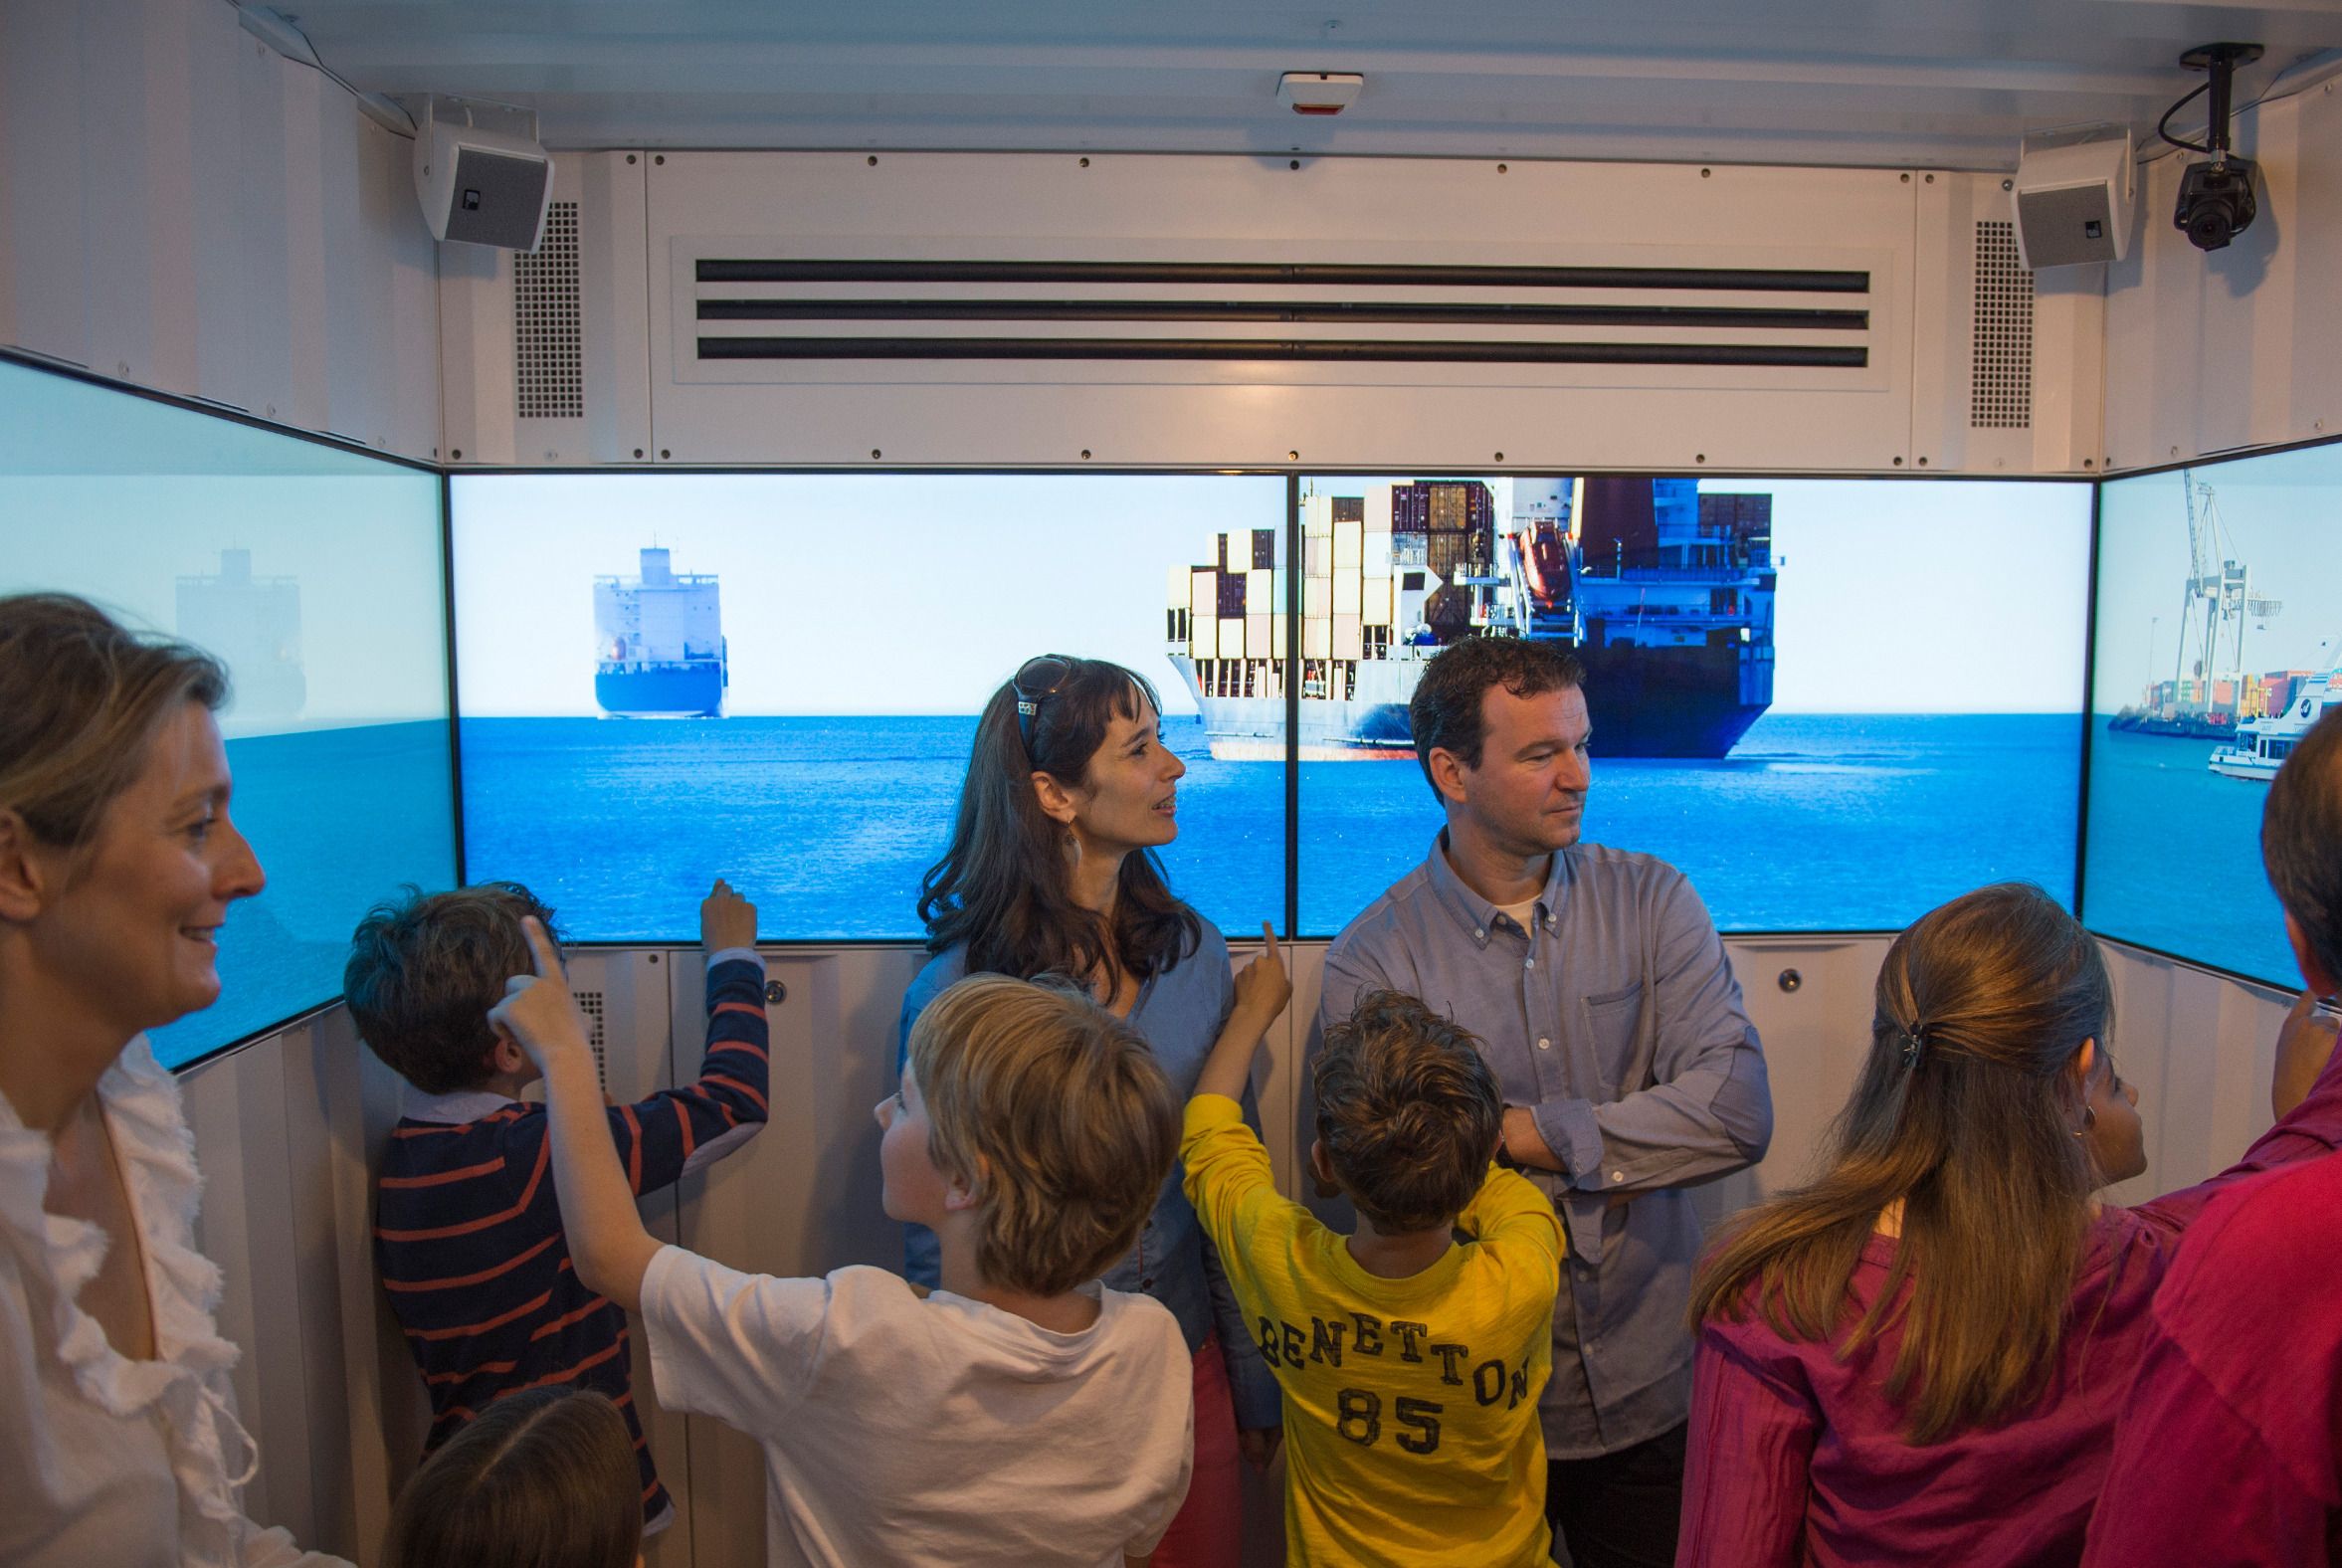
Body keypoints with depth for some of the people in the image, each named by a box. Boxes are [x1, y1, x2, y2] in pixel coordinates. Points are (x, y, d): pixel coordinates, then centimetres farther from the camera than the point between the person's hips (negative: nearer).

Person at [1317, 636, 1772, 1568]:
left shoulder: (1651, 902, -4)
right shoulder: (1373, 961, -13)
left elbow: (1737, 1115, -15)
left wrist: (1523, 1133, -18)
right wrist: (1608, 1156, -15)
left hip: (1651, 1390, 2)